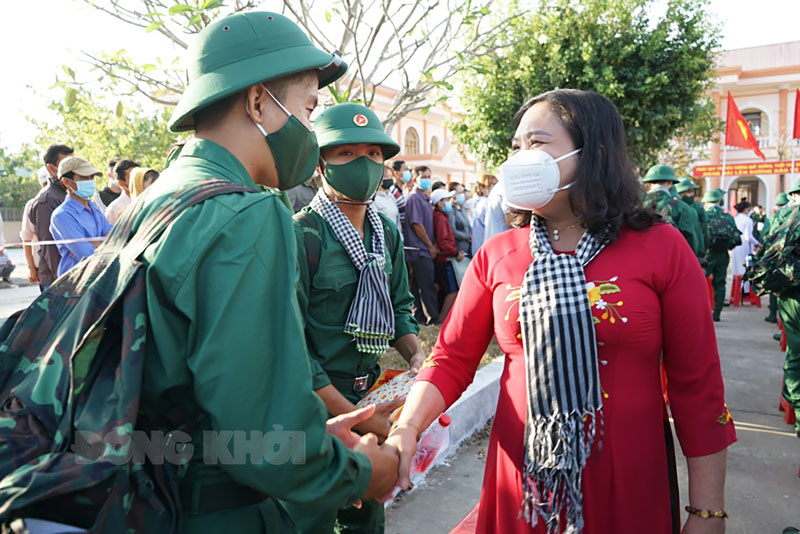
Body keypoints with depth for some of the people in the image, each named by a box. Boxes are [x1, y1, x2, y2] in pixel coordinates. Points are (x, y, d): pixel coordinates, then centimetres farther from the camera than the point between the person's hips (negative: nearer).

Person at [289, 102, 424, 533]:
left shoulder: (387, 232, 3)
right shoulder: (301, 234, -19)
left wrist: (416, 356, -5)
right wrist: (355, 417, -20)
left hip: (370, 396, 7)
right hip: (316, 404, -6)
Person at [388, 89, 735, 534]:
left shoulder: (661, 248, -8)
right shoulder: (496, 256, -2)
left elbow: (698, 386, -6)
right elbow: (452, 358, -2)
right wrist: (407, 428, -18)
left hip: (629, 486, -2)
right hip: (523, 480, 2)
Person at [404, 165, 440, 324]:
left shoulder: (426, 198, 17)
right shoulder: (414, 198, -11)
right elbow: (416, 224, -16)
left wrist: (434, 245, 9)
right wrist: (430, 246, -10)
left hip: (424, 250, 9)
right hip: (419, 249, -9)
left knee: (417, 285, 12)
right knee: (427, 286, -6)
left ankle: (418, 316, 17)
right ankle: (433, 317, -1)